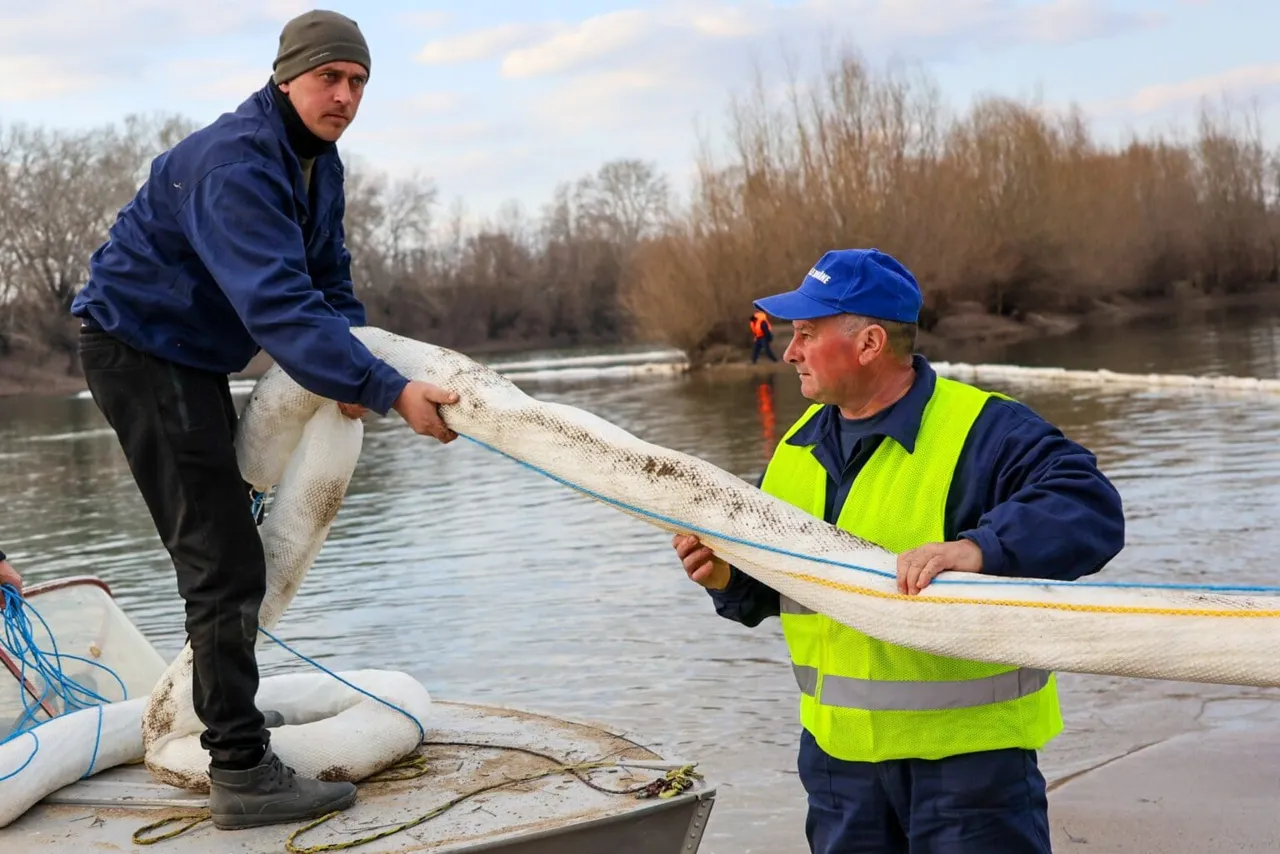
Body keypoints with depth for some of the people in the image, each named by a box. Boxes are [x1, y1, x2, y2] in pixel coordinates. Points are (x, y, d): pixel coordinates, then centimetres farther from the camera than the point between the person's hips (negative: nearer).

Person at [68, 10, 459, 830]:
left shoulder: (319, 160, 4)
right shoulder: (237, 162, -28)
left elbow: (328, 277, 10)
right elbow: (277, 300, -40)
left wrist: (349, 367, -10)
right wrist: (387, 389, -47)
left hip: (192, 354, 11)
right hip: (138, 347, -10)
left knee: (222, 538, 22)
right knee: (223, 557, -13)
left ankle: (225, 708, 40)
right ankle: (243, 771, -9)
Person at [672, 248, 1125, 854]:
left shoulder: (983, 432, -16)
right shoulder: (800, 445, 8)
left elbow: (1092, 509, -27)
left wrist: (980, 549, -40)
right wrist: (730, 580, -6)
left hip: (969, 748, -6)